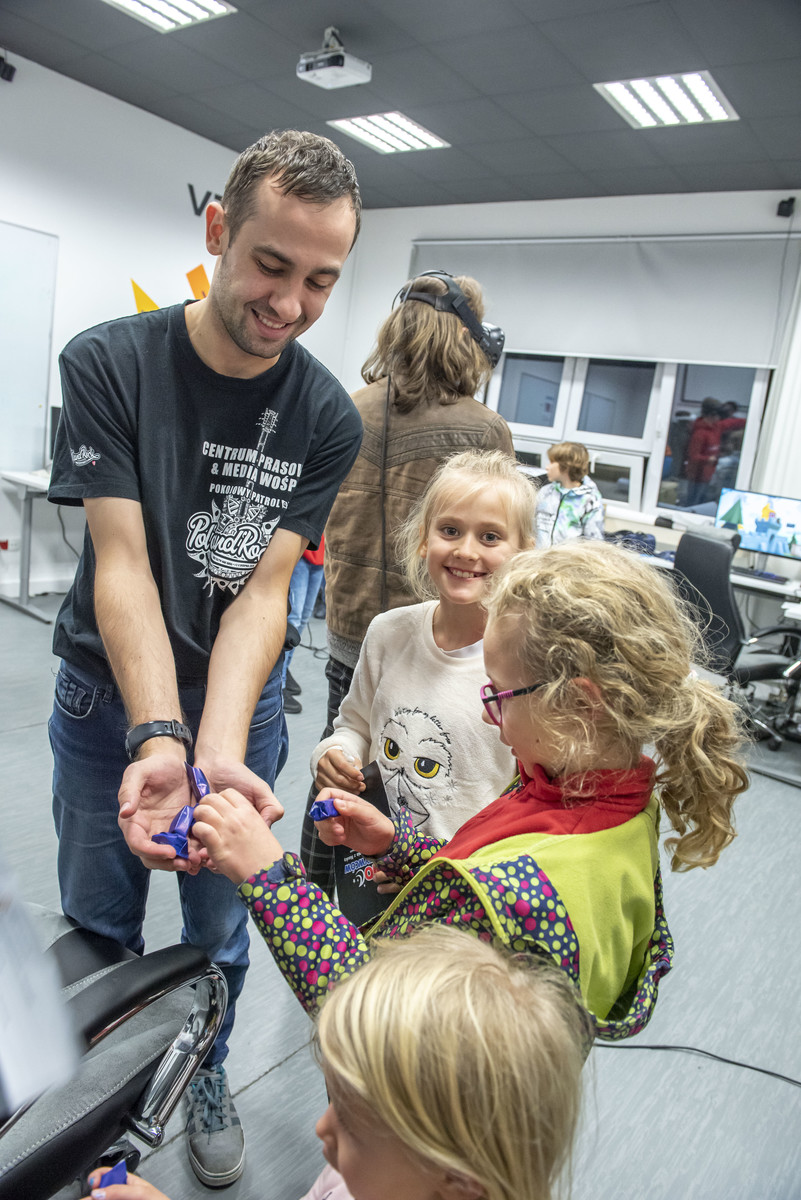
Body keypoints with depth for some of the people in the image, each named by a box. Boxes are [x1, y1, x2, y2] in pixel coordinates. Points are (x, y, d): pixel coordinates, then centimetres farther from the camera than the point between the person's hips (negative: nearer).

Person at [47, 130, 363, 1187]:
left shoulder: (328, 419, -12)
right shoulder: (109, 364, -16)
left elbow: (262, 591, -17)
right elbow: (122, 565, -22)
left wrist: (218, 752, -32)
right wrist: (161, 738, -35)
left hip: (241, 702, 1)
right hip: (108, 695, 0)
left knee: (219, 926, 16)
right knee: (99, 925, 17)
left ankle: (205, 1076, 47)